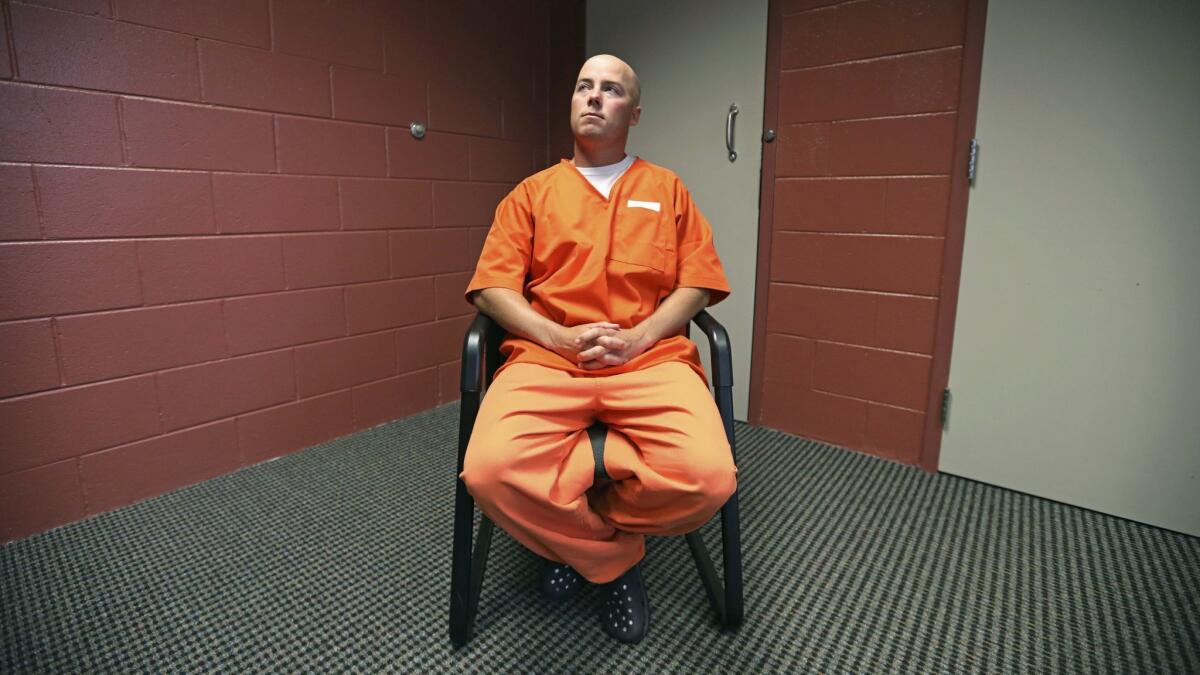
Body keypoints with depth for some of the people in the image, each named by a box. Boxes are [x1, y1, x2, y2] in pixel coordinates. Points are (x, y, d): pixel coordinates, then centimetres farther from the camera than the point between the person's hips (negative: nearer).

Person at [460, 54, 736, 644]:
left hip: (651, 356, 1)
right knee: (490, 471, -31)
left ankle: (581, 535, 3)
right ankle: (613, 554, 1)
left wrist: (639, 336, -10)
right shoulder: (532, 192, 17)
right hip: (546, 356, 0)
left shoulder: (667, 189, 19)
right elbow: (491, 287, 7)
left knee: (708, 477, -29)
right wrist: (559, 337, -11)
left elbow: (698, 283, 9)